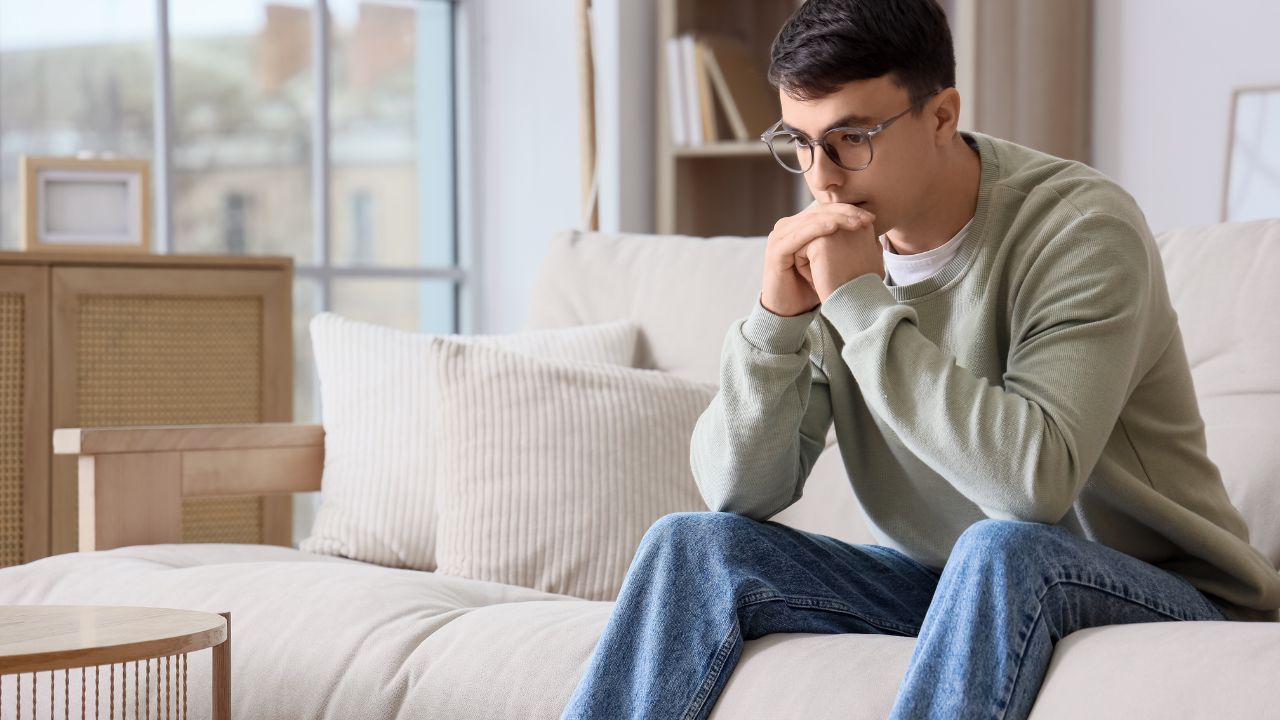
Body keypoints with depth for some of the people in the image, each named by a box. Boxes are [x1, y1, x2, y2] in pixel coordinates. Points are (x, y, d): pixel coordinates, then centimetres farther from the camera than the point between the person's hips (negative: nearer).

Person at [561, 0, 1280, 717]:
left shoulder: (1083, 228, -20)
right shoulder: (829, 245, -2)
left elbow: (1034, 481, -34)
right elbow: (738, 493, -5)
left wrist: (862, 301, -28)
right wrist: (777, 316, -22)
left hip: (1153, 597, -5)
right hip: (941, 585, 6)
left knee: (1002, 550, -37)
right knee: (691, 544, -10)